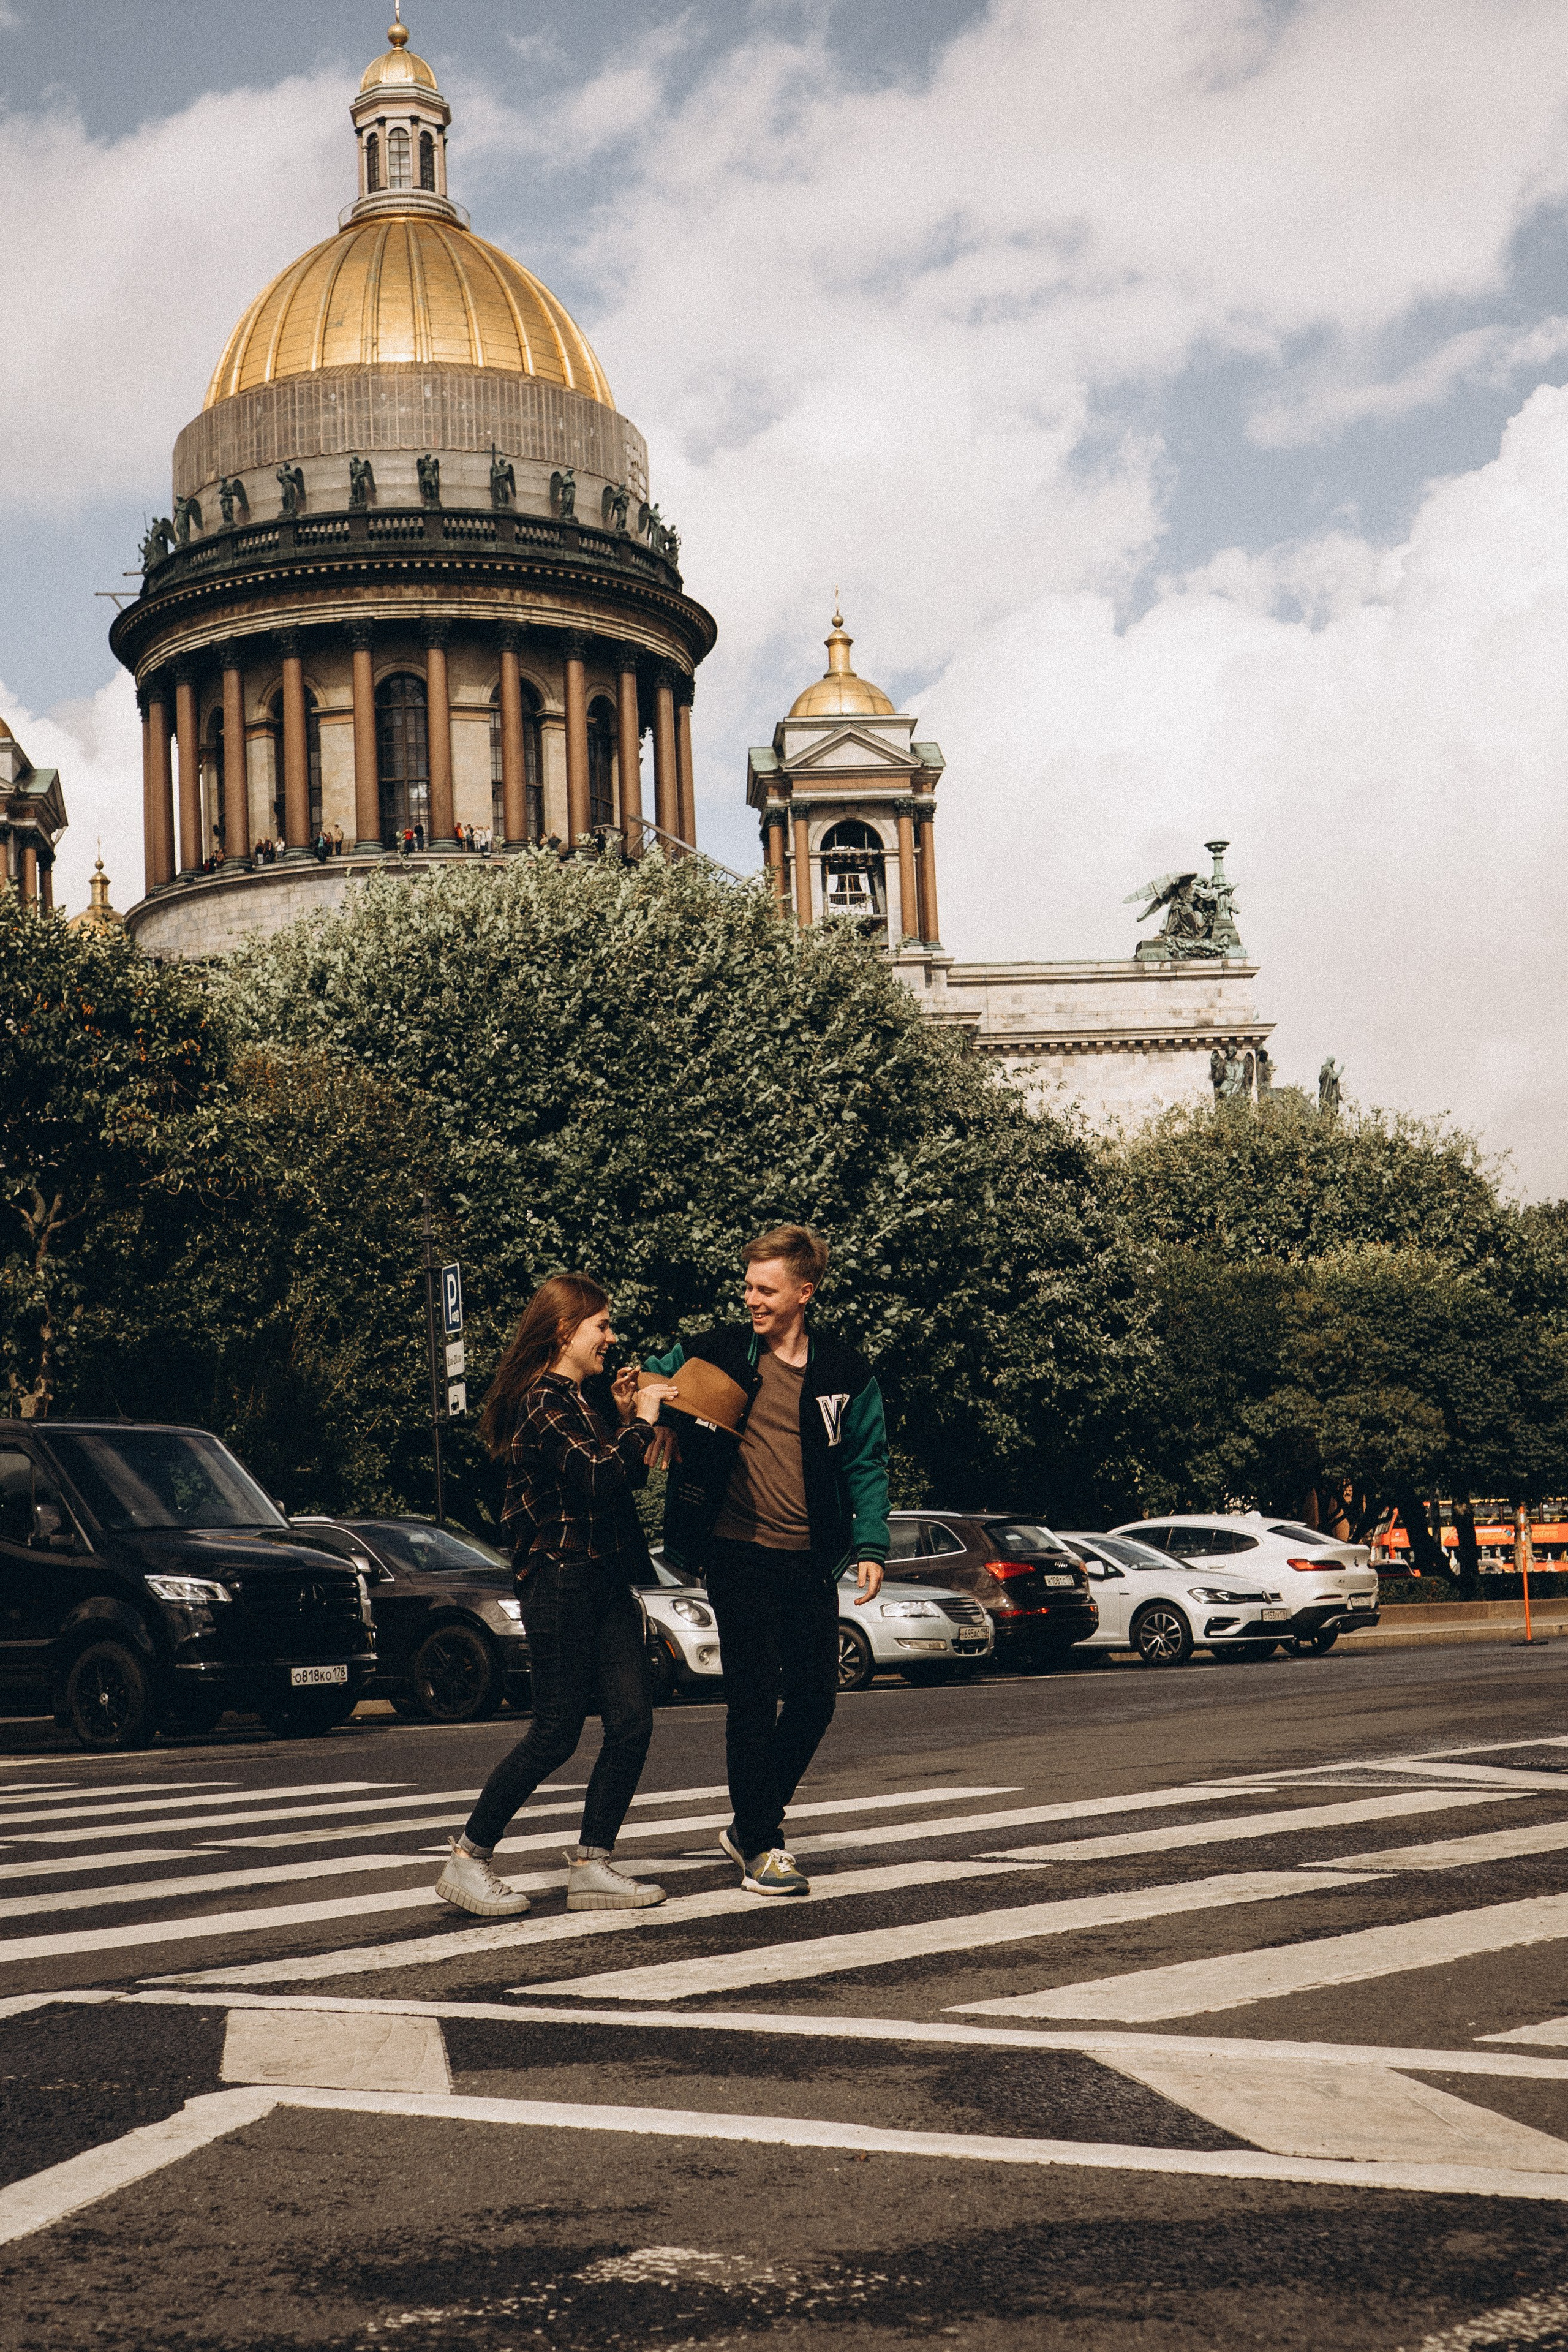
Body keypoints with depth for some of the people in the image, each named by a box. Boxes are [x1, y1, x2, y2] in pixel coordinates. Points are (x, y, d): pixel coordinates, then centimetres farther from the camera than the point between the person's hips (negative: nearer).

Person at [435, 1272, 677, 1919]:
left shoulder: (574, 1400, 19)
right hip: (561, 1581, -9)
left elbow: (625, 1476, 24)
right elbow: (600, 1477, -25)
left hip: (605, 1582, 10)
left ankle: (592, 1868, 6)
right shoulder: (543, 1403, -13)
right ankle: (467, 1860, 7)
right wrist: (639, 1421, -11)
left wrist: (623, 1417, 11)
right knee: (555, 1733, -5)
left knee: (632, 1723, 1)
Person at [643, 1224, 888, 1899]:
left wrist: (870, 1546, -4)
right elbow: (654, 1378, 16)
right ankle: (760, 1849, 4)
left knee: (816, 1697, 7)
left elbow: (866, 1464, 5)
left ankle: (753, 1823, 26)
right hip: (739, 1552, -3)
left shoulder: (845, 1373, 2)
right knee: (755, 1698, -6)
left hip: (810, 1561, 3)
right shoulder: (719, 1352, -1)